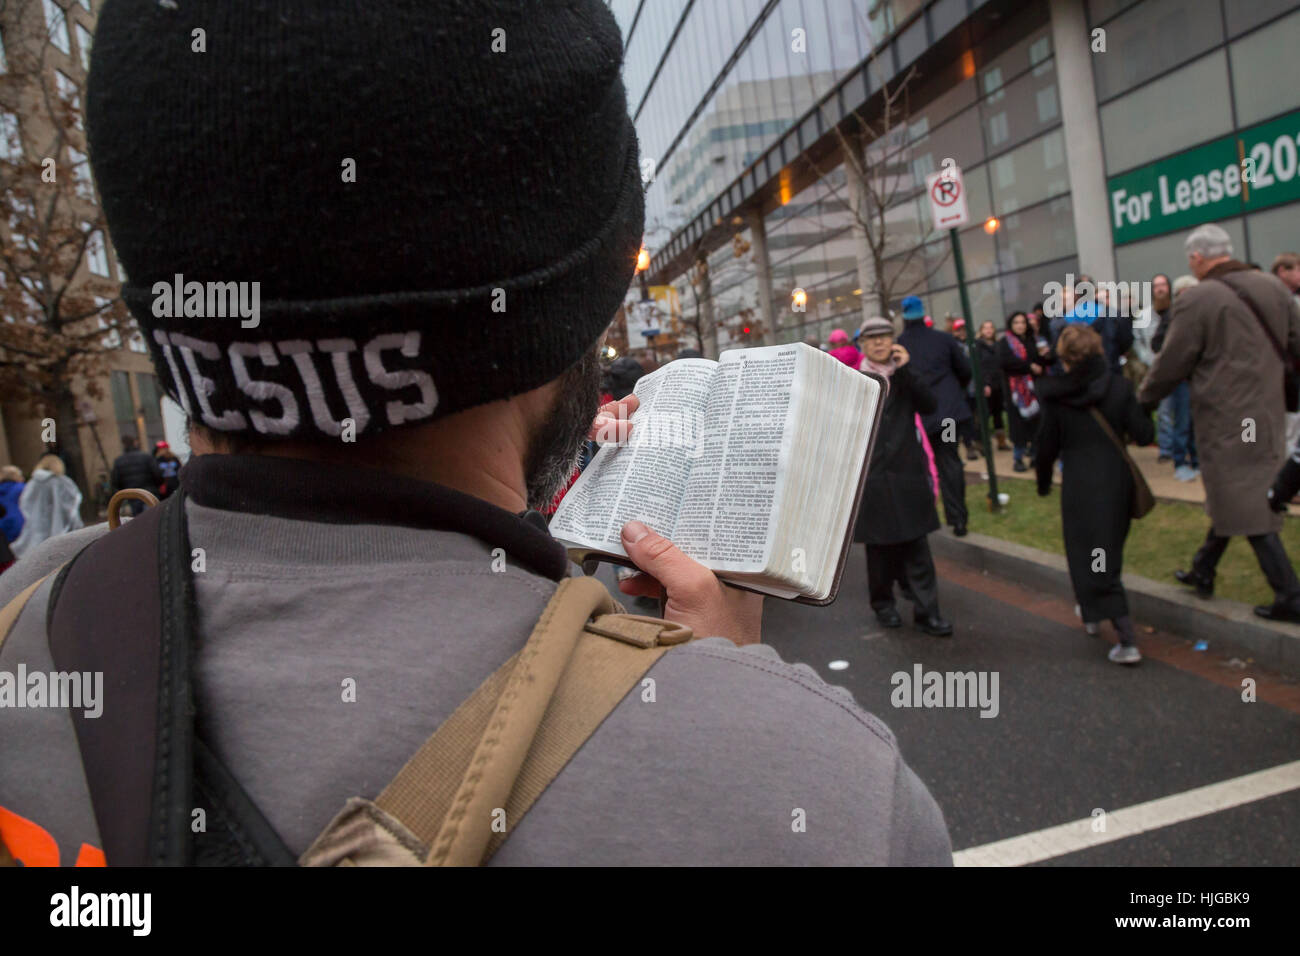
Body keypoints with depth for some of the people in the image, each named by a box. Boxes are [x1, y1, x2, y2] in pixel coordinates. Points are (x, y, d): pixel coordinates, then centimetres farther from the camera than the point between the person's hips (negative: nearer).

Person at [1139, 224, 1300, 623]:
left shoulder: (1197, 299, -14)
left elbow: (1171, 364, -9)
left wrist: (1141, 398, 7)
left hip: (1227, 420, -7)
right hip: (1267, 414, 8)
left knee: (1247, 509, -1)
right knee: (1233, 497, 19)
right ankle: (1203, 572, 32)